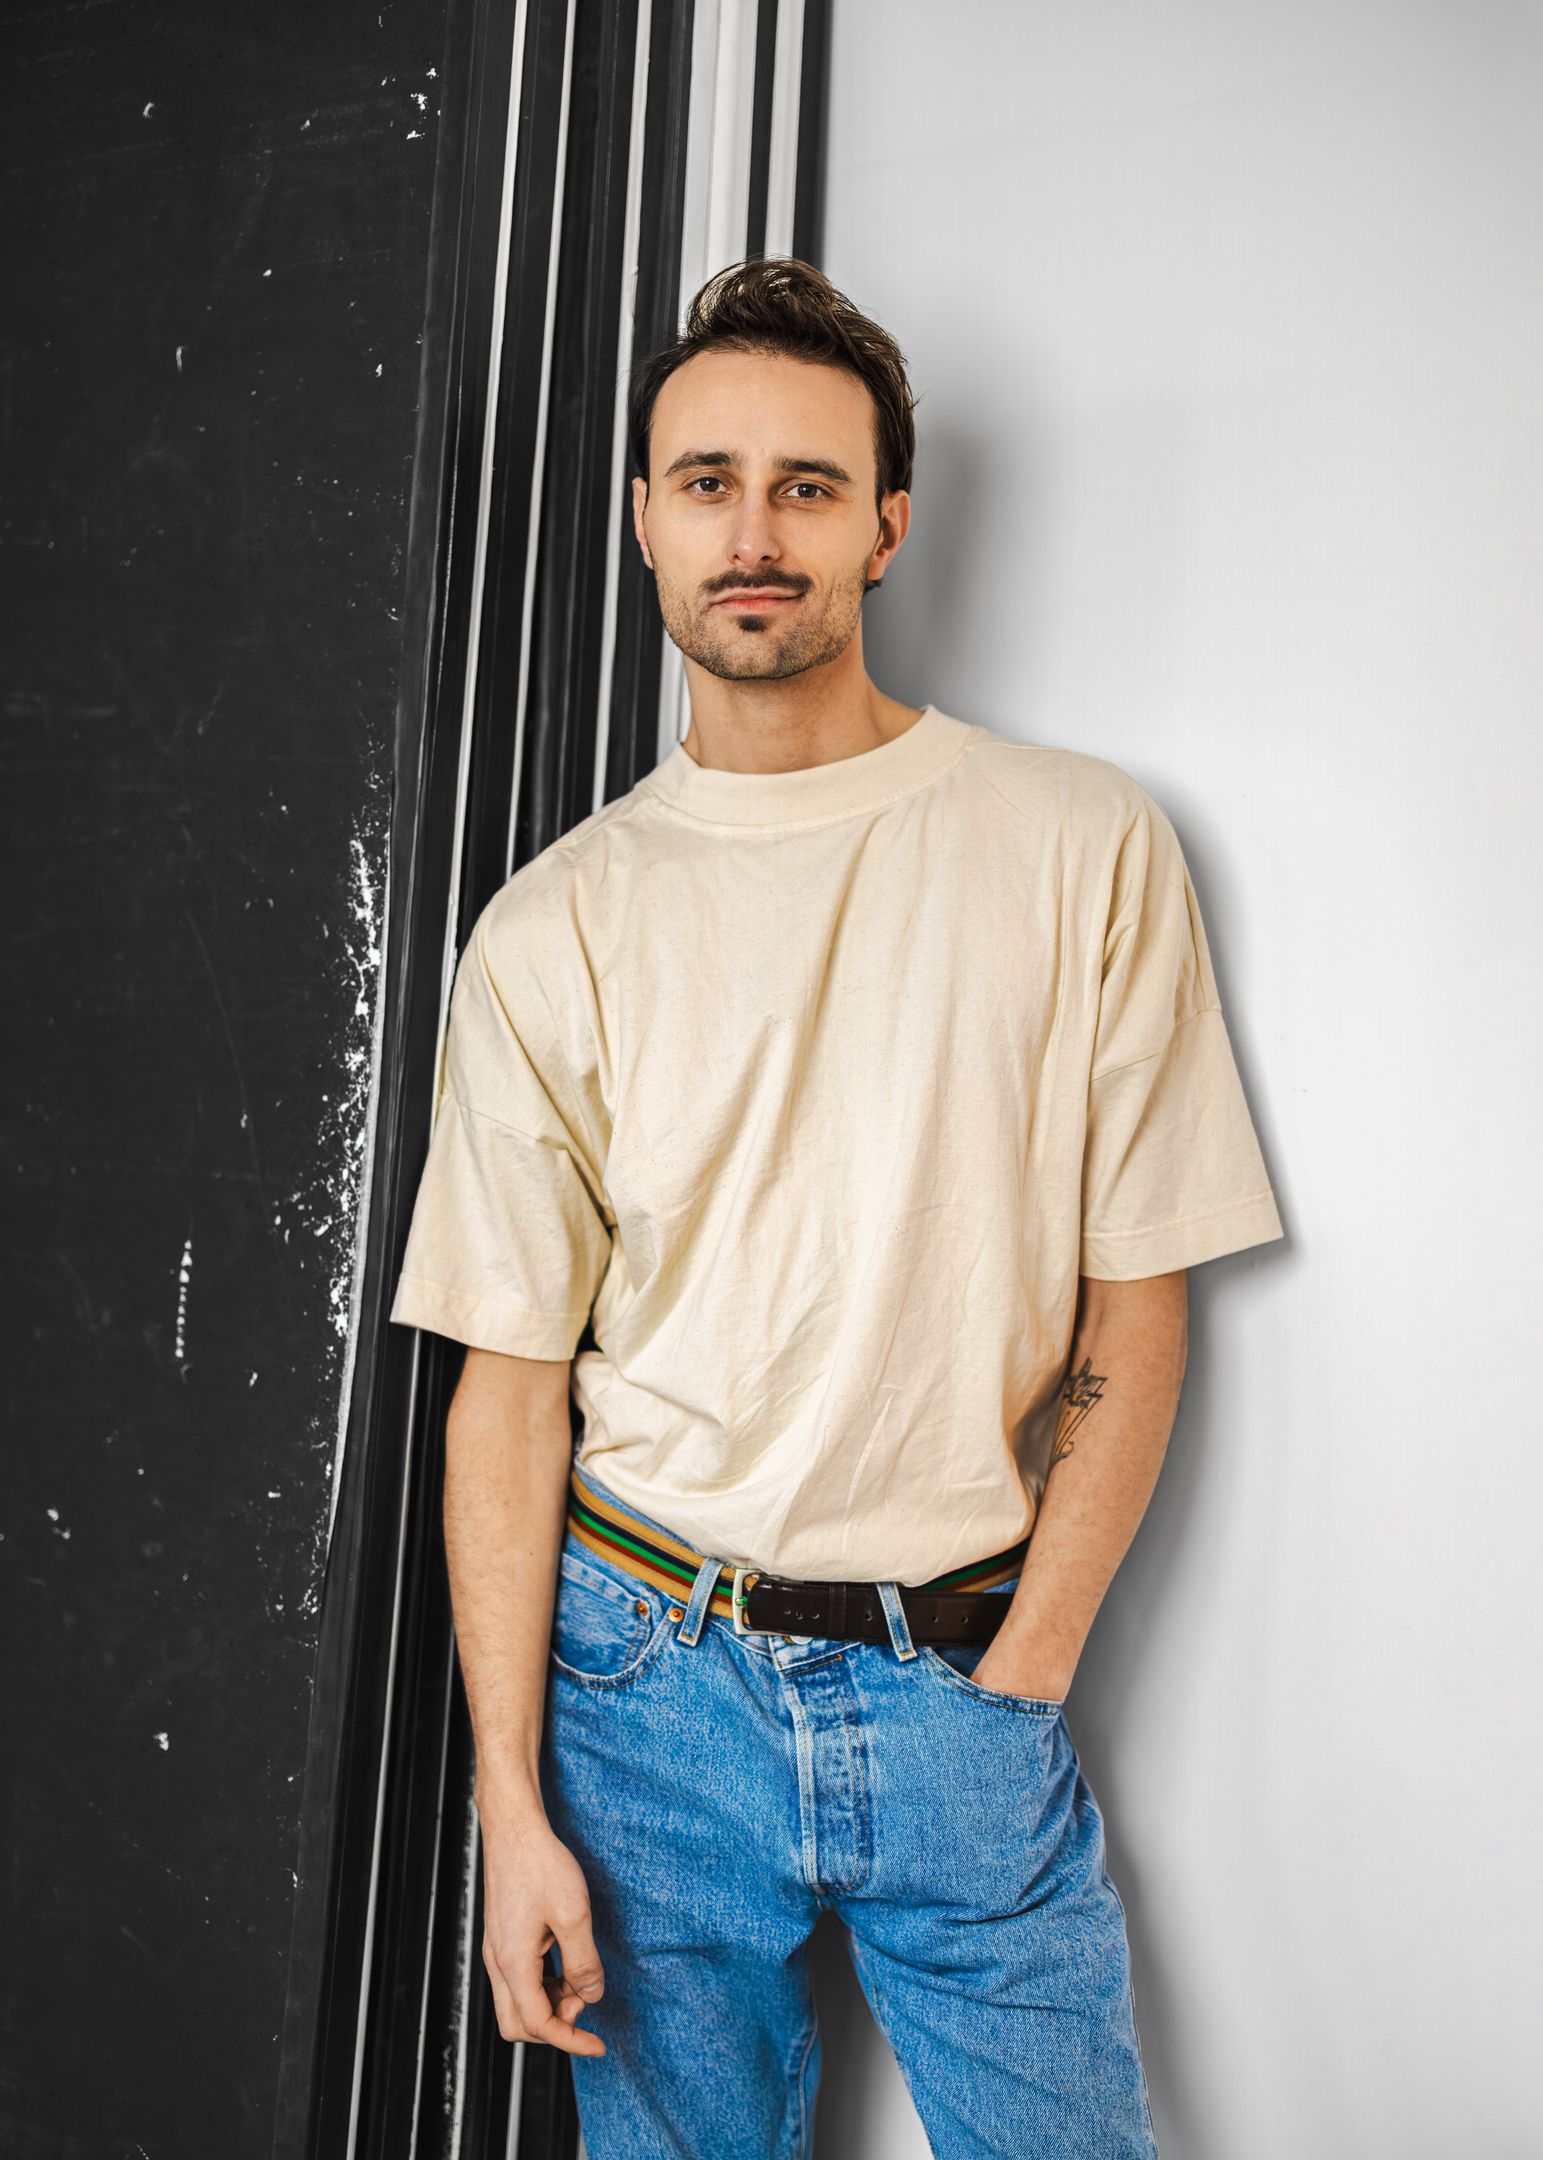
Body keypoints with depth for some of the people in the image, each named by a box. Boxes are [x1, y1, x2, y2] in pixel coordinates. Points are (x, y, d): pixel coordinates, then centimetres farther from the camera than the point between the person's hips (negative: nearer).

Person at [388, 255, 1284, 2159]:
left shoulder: (1086, 846, -4)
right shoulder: (553, 928, -2)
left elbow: (1136, 1307, -2)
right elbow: (510, 1381, -2)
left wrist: (1020, 1677, -6)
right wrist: (512, 1808, -5)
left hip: (971, 1677, 0)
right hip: (647, 1673, 1)